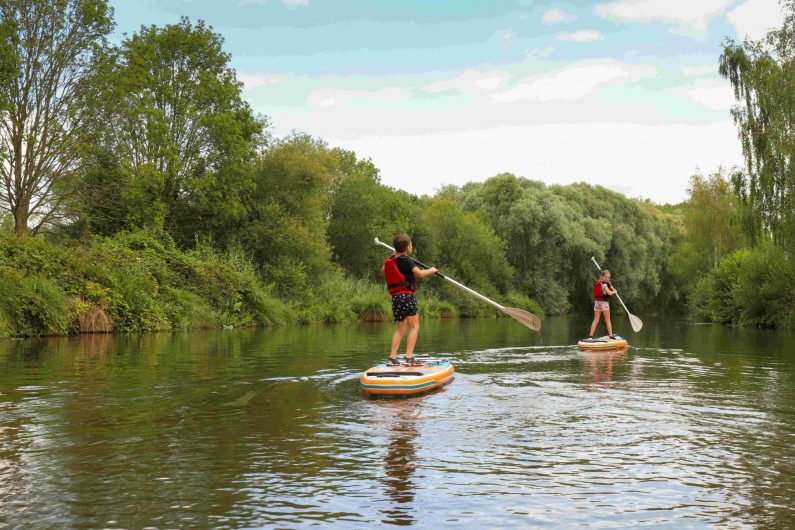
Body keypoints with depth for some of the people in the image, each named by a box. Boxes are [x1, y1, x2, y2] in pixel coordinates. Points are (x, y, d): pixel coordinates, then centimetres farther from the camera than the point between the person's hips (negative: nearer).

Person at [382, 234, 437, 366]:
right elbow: (419, 273, -19)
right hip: (406, 295, -8)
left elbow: (383, 270, 35)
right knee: (414, 326, -4)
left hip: (395, 297, 8)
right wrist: (431, 270, -1)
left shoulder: (389, 260, 14)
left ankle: (392, 358, 7)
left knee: (400, 328, 14)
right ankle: (409, 357, -14)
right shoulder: (405, 260, -8)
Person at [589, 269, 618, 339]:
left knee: (596, 320, 7)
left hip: (597, 302, 7)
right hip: (604, 302, -7)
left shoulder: (597, 283, 11)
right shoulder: (604, 284, -14)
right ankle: (611, 335, 4)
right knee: (608, 320, 2)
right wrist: (614, 291, -2)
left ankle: (590, 335, 0)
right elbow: (609, 293, -22)